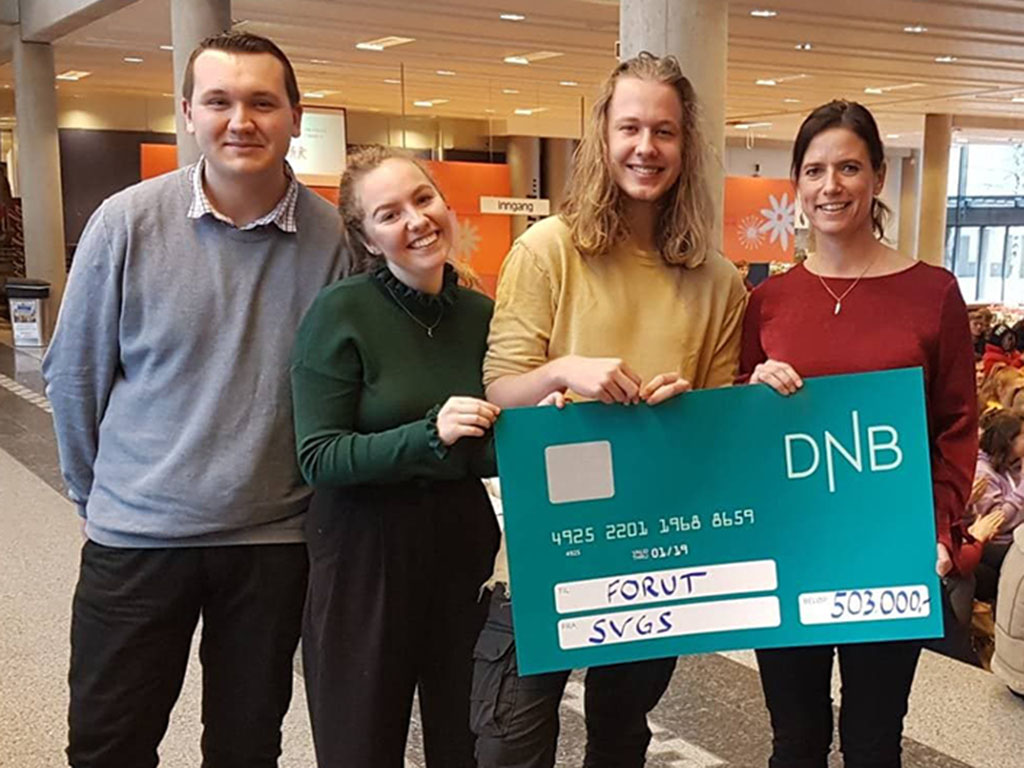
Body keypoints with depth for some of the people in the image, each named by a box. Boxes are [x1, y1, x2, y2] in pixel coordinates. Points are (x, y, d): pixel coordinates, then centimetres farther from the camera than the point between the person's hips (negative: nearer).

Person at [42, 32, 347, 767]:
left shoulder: (331, 236, -7)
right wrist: (100, 494, 8)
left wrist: (313, 496, 6)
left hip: (274, 538, 1)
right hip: (136, 535, 0)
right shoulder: (127, 221, -9)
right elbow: (74, 374, 1)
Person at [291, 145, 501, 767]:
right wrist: (430, 435, -24)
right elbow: (318, 458, -14)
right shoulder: (341, 313, -11)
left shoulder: (481, 314, 3)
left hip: (464, 547, 4)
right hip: (366, 554, -4)